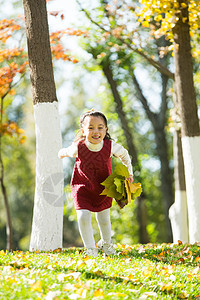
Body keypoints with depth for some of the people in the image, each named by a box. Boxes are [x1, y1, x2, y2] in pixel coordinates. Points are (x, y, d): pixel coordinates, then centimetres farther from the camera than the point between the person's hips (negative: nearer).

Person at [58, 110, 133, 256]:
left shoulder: (110, 146, -25)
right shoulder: (78, 148, -28)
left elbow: (124, 154, -1)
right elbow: (66, 151, -1)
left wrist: (129, 173, 4)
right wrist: (62, 153, 21)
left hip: (103, 188, 2)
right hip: (82, 187, -1)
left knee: (104, 219, 15)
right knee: (83, 217, -17)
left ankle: (106, 243, 46)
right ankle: (90, 249, 5)